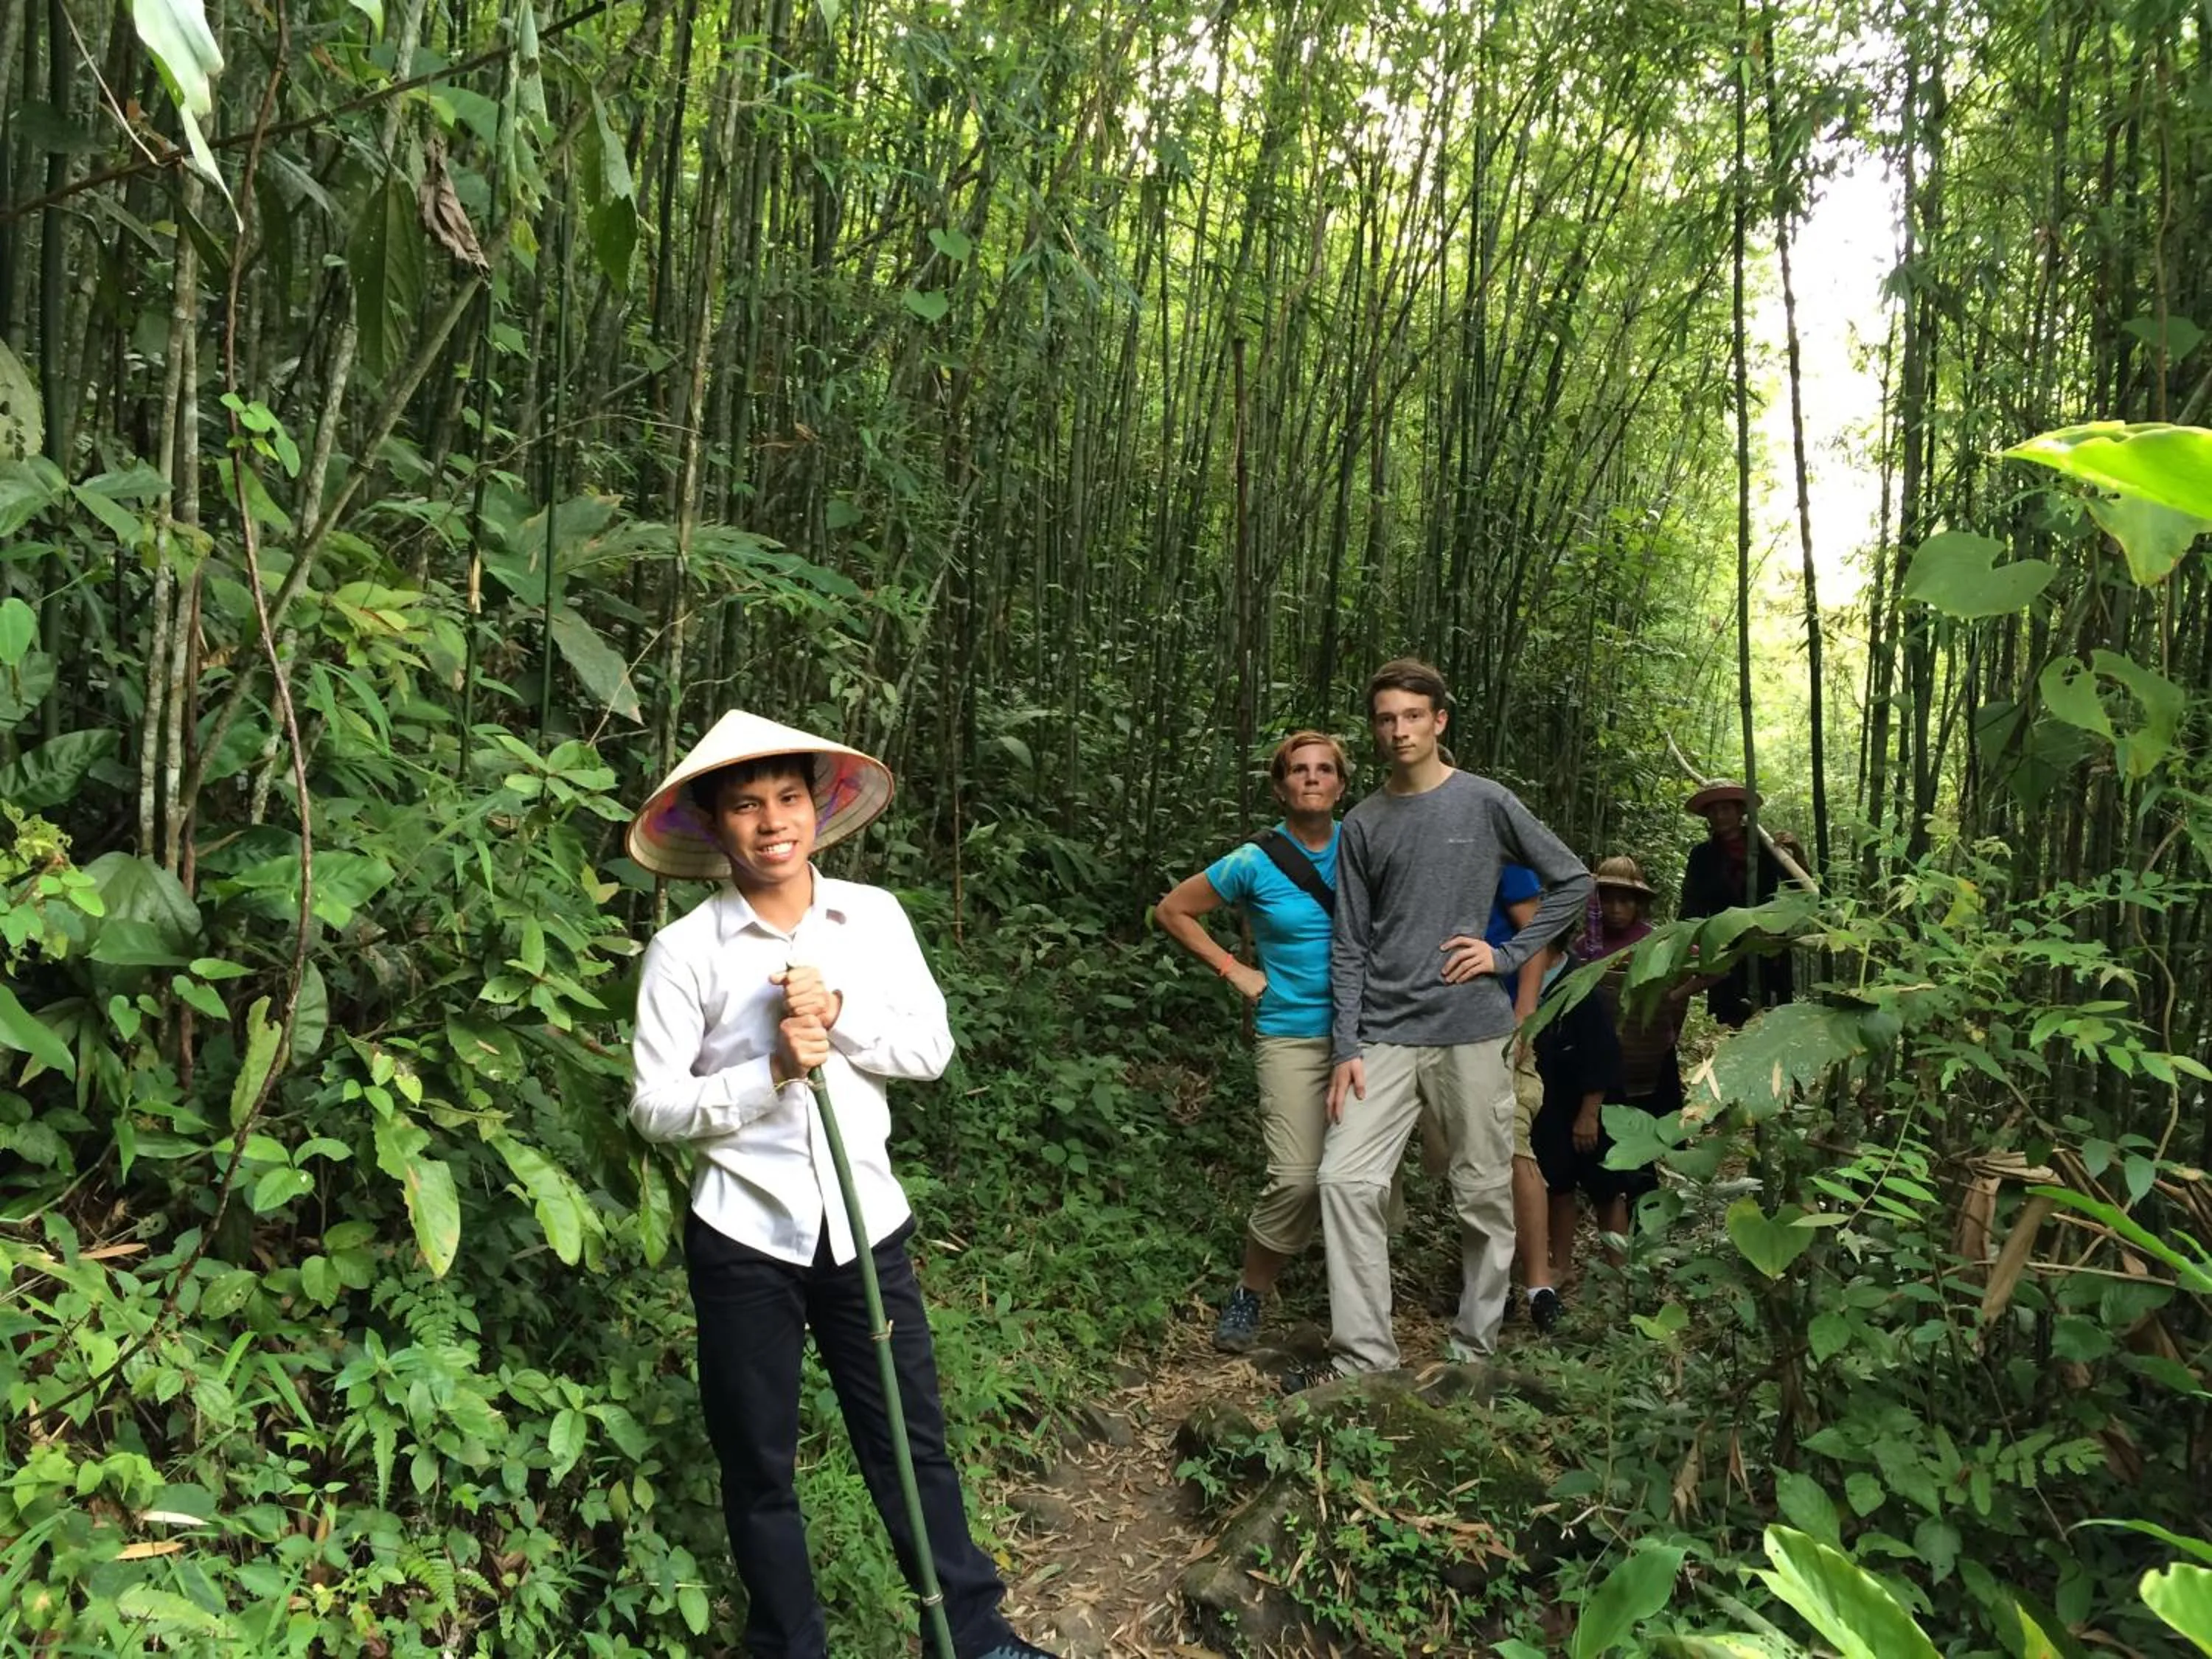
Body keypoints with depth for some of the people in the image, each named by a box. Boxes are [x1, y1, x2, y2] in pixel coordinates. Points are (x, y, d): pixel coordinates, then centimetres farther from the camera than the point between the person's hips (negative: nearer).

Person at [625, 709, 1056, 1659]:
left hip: (865, 1223, 2)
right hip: (745, 1237, -2)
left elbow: (932, 1048, -3)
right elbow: (654, 1107, -9)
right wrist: (772, 1073, -23)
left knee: (912, 1439, 14)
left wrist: (841, 1013, -18)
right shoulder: (683, 951, -9)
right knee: (759, 1465, 14)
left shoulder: (874, 916, -1)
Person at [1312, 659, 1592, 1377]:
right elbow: (1350, 947, 6)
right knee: (1345, 1179, -10)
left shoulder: (1486, 803, 1)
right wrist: (1346, 1049, -2)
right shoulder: (1362, 825, 7)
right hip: (1385, 1035, 2)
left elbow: (1572, 882, 7)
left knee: (1484, 1194, 6)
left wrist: (1508, 954, -3)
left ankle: (1475, 1347, 23)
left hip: (1473, 1030, -1)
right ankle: (1364, 1357, -3)